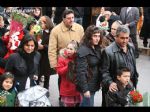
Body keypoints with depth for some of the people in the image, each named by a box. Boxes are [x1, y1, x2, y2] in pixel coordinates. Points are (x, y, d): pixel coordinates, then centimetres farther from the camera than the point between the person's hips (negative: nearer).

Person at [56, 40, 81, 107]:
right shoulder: (62, 58, -6)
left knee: (77, 103, 13)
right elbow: (59, 71, -12)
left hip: (77, 87, 2)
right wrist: (68, 67, -23)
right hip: (67, 88, -2)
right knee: (68, 104, 4)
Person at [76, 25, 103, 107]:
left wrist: (99, 82, 7)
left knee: (84, 104, 21)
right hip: (87, 85, -8)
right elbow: (81, 71, -21)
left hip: (94, 84, 8)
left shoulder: (97, 48, 8)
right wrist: (85, 89, -22)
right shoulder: (83, 50, -19)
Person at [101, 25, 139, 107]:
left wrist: (135, 78, 17)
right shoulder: (108, 51, -20)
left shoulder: (131, 47, 1)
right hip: (114, 87, -5)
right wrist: (110, 83, -30)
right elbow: (104, 71, -17)